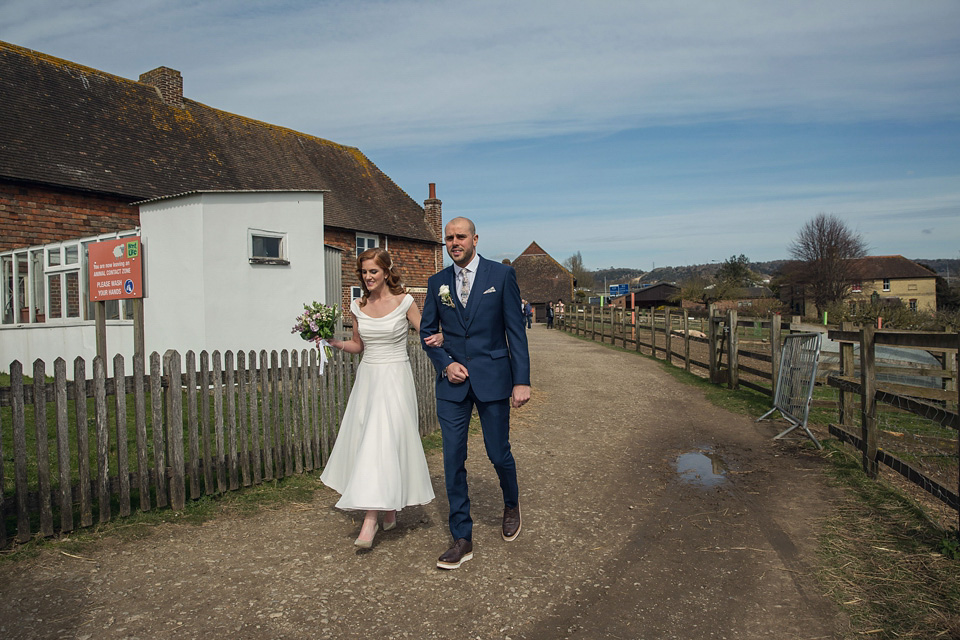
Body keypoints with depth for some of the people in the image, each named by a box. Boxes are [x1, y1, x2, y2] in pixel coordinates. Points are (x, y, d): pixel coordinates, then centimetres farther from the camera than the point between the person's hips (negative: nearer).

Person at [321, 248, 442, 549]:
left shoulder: (404, 302, -7)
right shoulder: (358, 306, 6)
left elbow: (427, 335, -3)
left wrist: (438, 339, -25)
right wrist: (334, 342, -1)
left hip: (395, 378, -5)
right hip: (367, 377, 5)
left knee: (383, 442, -11)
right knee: (365, 441, 7)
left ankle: (371, 519, -9)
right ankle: (389, 507, 26)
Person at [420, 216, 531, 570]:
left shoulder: (501, 274, -2)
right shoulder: (437, 282, 7)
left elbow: (516, 329, -4)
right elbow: (427, 331, 13)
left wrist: (522, 380, -9)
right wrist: (445, 364, -4)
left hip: (492, 378, -2)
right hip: (453, 382, 3)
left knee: (498, 452, 6)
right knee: (453, 460, 3)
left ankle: (511, 503, 40)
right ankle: (462, 538, 16)